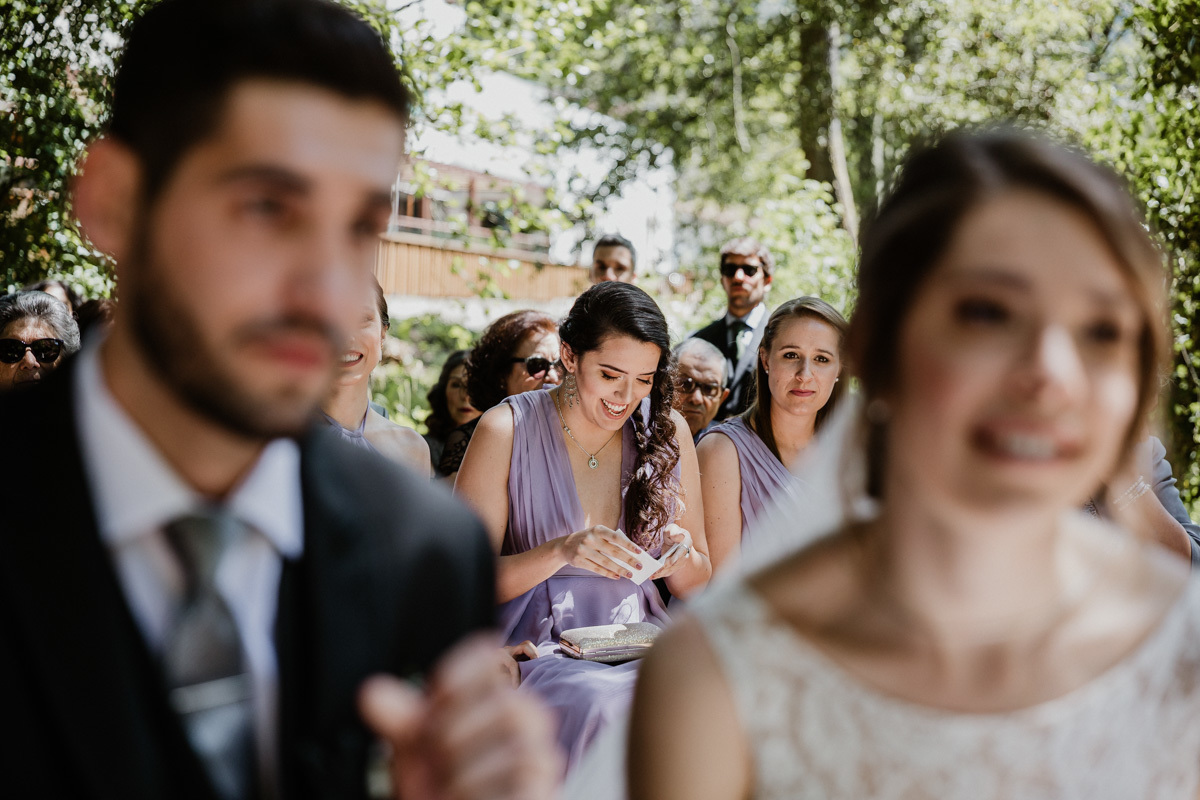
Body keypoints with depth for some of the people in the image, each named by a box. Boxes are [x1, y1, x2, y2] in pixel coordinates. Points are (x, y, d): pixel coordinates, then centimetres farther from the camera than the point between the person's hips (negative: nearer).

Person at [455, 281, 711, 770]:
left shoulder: (667, 429, 9)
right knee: (598, 704, -37)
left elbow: (697, 585, 15)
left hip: (641, 643, 3)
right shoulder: (507, 430, -2)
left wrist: (680, 559, -9)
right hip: (536, 649, -3)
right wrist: (561, 552, -20)